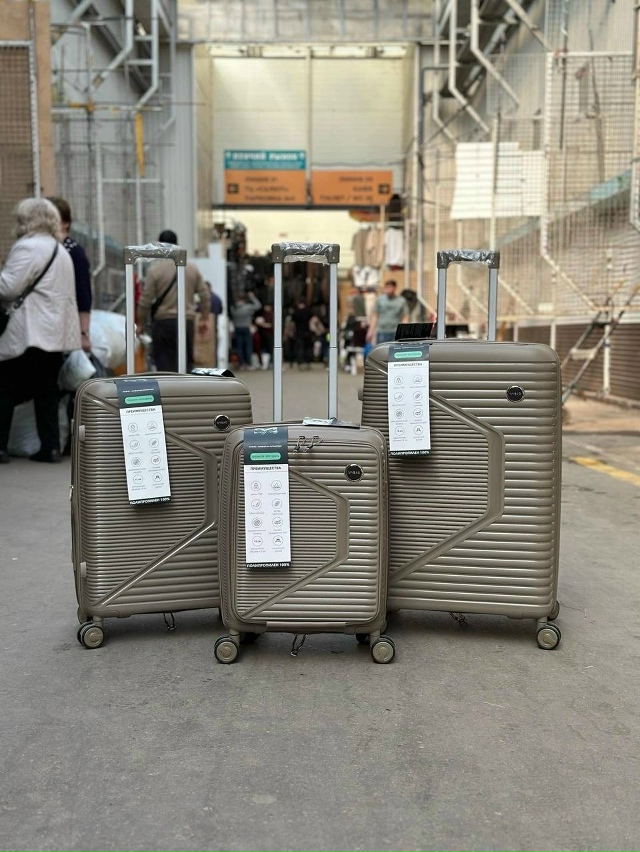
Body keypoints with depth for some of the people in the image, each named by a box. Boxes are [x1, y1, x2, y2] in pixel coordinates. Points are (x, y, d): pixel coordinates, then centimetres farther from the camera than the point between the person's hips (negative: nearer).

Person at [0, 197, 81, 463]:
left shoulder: (27, 247, -9)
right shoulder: (61, 251, 21)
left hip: (29, 332, -8)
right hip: (56, 333, 9)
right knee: (47, 390, 10)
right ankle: (51, 446, 8)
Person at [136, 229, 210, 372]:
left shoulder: (155, 269, -6)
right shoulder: (192, 268, 6)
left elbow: (145, 300, -6)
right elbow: (205, 295, 8)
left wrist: (140, 323, 5)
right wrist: (204, 318, 17)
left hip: (163, 322, -3)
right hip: (187, 321, 3)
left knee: (165, 363, 1)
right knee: (186, 361, 12)